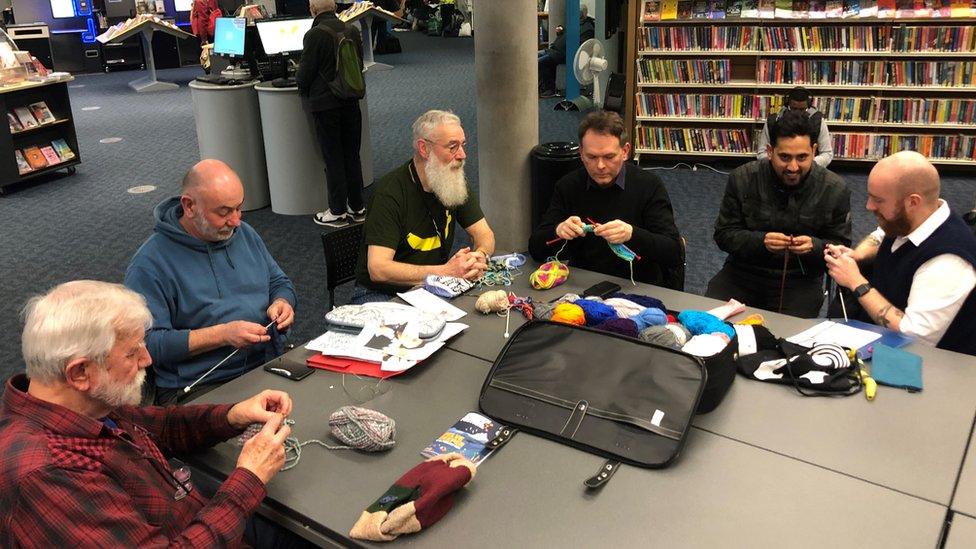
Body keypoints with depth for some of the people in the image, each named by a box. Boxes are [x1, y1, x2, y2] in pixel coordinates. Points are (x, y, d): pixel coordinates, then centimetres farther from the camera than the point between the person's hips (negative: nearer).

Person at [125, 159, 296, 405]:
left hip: (270, 366, 6)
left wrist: (282, 303, 1)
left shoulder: (245, 233, 14)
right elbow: (147, 342, -13)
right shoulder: (150, 263, -7)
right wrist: (222, 335, -19)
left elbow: (280, 283, 26)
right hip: (197, 390, -6)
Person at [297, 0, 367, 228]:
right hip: (350, 102, 5)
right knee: (352, 156, 13)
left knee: (333, 159, 2)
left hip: (325, 104, -5)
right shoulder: (352, 31, 1)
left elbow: (305, 74, -12)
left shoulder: (314, 35, -16)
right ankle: (357, 208, 21)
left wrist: (304, 91, 9)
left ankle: (338, 213, 10)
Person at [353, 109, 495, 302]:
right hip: (382, 293, -6)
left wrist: (480, 256, -19)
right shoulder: (390, 192, -21)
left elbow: (485, 235, 7)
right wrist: (446, 271, -32)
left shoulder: (455, 182, 2)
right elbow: (378, 269, -28)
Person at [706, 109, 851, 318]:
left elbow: (840, 246, 2)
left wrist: (814, 246, -21)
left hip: (800, 279, -1)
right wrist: (761, 241, -23)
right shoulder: (742, 179, -7)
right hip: (744, 271, 1)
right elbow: (724, 235, -3)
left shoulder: (835, 189, -6)